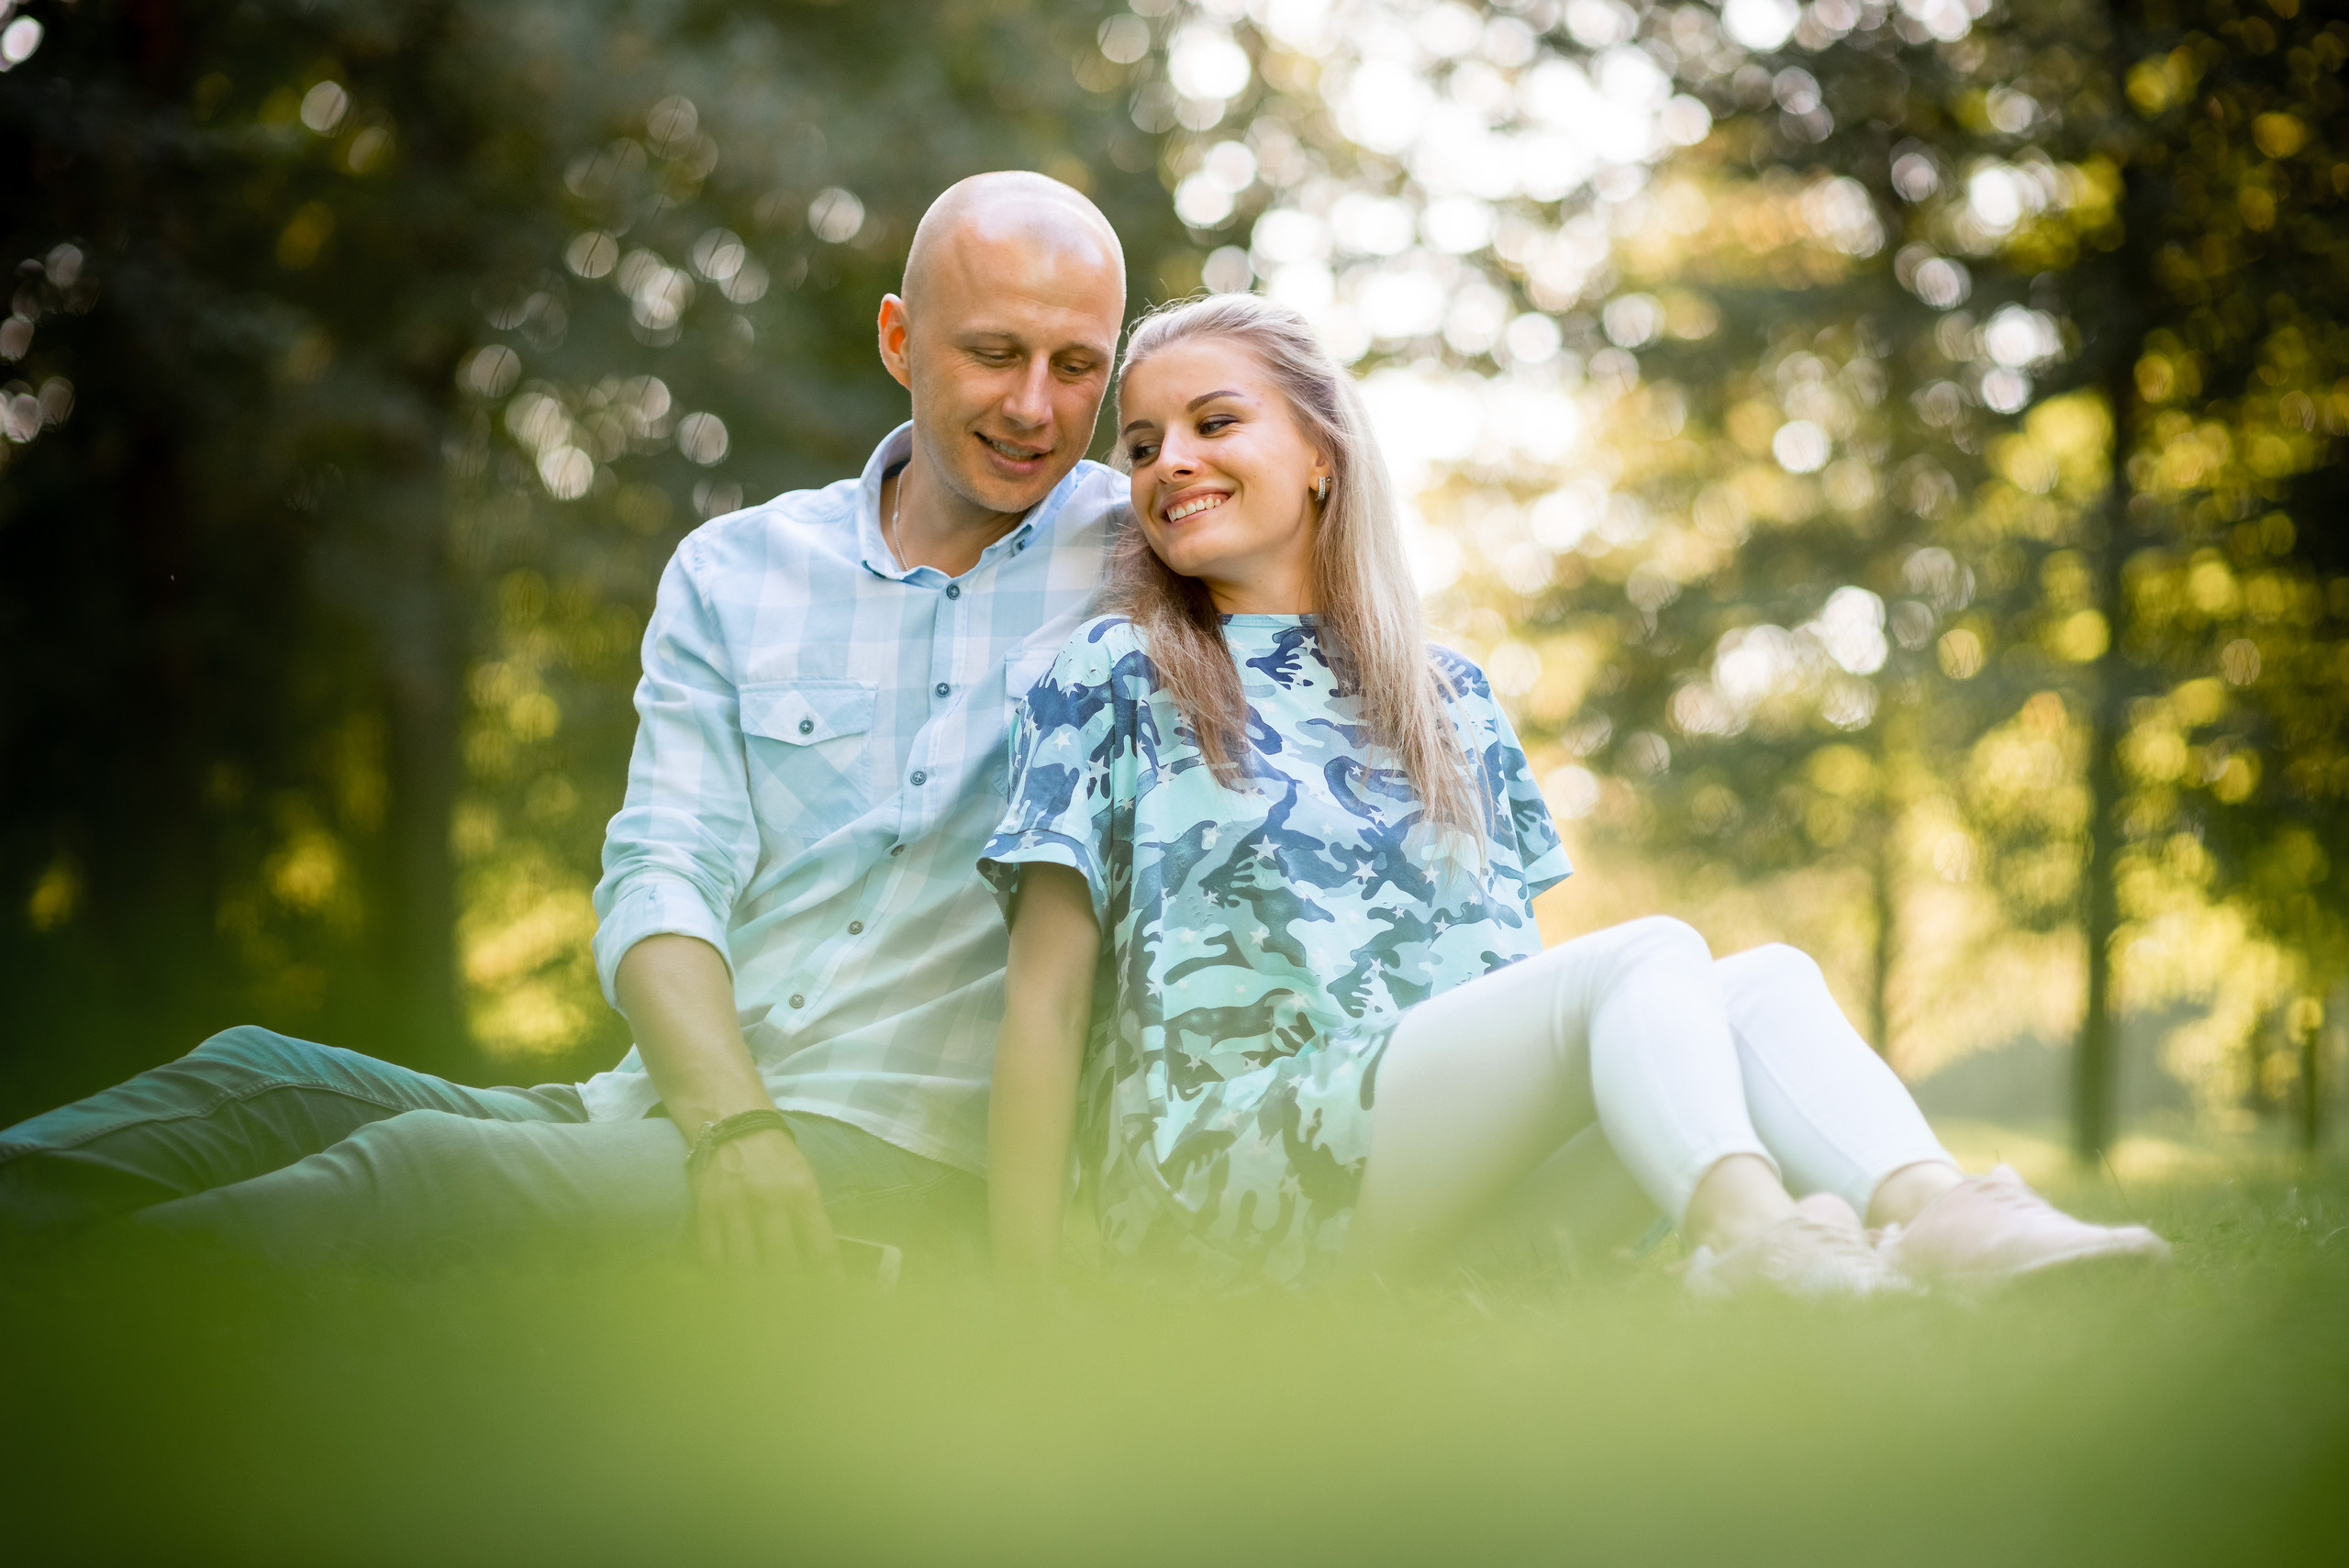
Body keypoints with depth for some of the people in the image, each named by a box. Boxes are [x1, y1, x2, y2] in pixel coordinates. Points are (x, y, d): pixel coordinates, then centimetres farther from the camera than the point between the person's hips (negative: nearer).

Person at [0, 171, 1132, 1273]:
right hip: (668, 1109, 4)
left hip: (892, 1163, -4)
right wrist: (731, 1118, -16)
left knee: (432, 1168, -28)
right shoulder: (732, 573, 13)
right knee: (262, 1078, -17)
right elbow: (662, 873, 1)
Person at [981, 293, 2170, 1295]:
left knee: (1765, 978, -20)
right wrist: (1026, 1292, -5)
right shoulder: (1113, 678, 9)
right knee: (1650, 952, -26)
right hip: (1206, 1181, -5)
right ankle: (1745, 1226, -58)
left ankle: (1932, 1214, -50)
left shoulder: (1449, 700, 24)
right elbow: (1048, 994, 3)